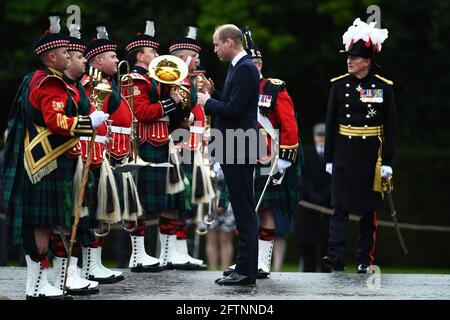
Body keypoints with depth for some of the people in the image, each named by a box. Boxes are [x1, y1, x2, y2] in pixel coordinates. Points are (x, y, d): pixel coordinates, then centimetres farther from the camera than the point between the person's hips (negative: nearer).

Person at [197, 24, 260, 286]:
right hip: (235, 148, 10)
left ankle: (246, 271, -5)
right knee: (244, 209, 14)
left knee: (244, 210, -7)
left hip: (239, 149, -10)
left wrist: (208, 102, -9)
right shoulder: (238, 67, 15)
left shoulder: (245, 69, -16)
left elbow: (234, 109, -23)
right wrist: (212, 93, 9)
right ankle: (247, 266, 20)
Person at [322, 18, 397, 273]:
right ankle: (337, 255, -13)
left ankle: (365, 260, 11)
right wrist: (329, 158, 4)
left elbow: (392, 127, -1)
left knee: (369, 209, 5)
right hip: (344, 154, 1)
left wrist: (388, 162, -5)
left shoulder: (384, 87, -2)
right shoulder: (339, 85, 3)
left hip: (371, 154, -1)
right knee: (340, 206, -7)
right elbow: (331, 123, 6)